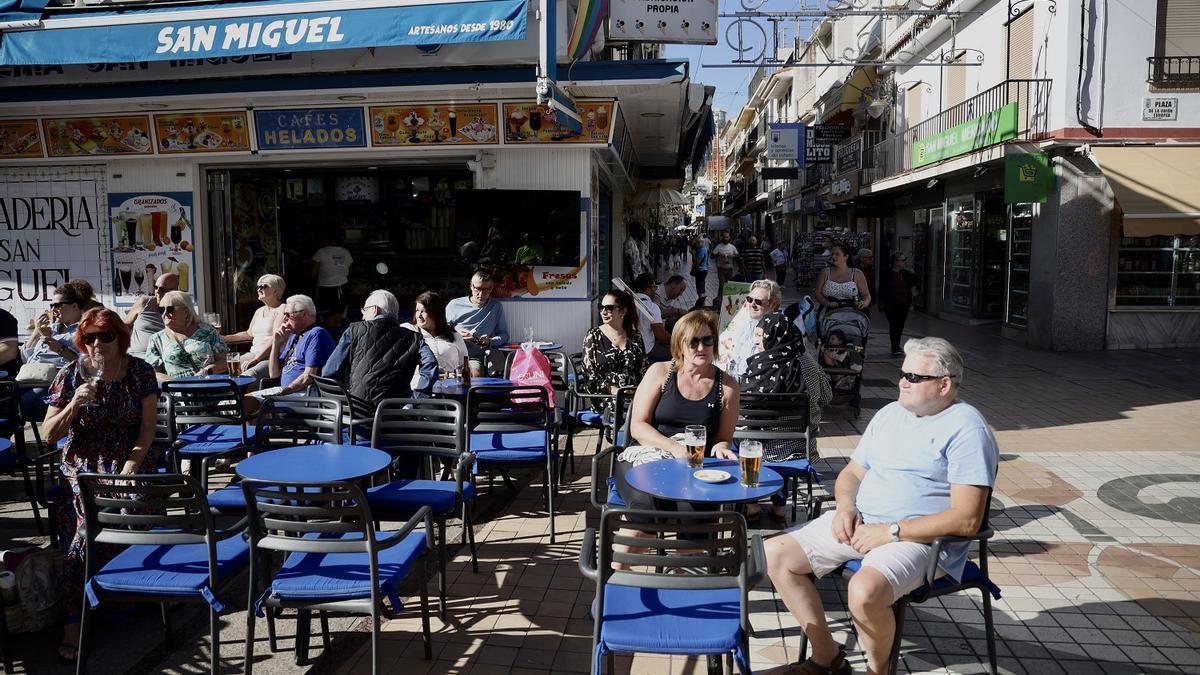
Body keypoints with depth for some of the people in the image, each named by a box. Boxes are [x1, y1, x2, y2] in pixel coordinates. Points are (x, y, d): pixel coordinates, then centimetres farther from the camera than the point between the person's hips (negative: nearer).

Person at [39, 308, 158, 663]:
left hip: (131, 461, 0)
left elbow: (148, 427, 0)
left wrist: (130, 468, -13)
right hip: (82, 468, 0)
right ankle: (73, 619, -21)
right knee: (88, 522, -26)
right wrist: (75, 403, -17)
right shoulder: (70, 375, 1)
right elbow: (48, 435, 0)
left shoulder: (140, 371, 2)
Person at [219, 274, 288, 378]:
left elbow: (276, 338, -14)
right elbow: (249, 334, 36)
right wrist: (224, 338, 28)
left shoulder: (283, 309, -3)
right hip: (253, 354, 8)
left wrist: (256, 359, -19)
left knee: (247, 376, -34)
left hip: (272, 357, -8)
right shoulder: (259, 311, 24)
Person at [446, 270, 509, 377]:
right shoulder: (454, 305, 9)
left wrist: (490, 341, -10)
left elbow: (504, 335, 12)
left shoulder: (496, 307, 13)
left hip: (475, 358, 1)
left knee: (476, 374, -34)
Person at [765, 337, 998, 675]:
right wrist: (846, 506, -2)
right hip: (858, 523, 8)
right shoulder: (889, 413, 15)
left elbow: (967, 519, -18)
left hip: (918, 538, -8)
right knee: (775, 554, -4)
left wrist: (892, 531, -20)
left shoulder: (966, 428, -10)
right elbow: (852, 472, 21)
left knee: (864, 591, -35)